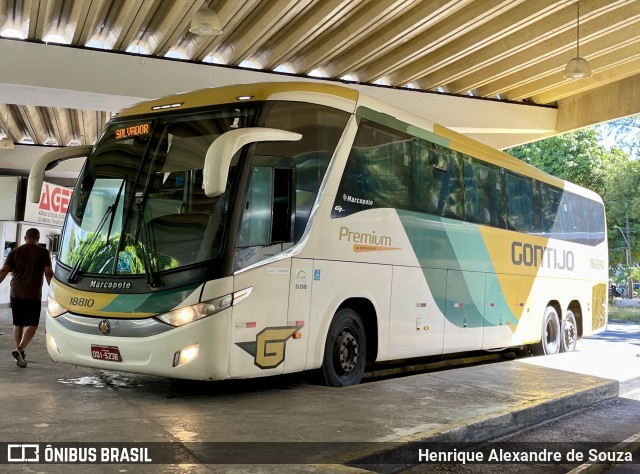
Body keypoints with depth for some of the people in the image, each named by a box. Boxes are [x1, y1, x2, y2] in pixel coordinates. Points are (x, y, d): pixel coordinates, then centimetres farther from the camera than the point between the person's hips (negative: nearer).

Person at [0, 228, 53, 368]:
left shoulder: (15, 252, 7)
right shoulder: (43, 252, -1)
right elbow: (48, 273, -7)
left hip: (16, 293, 4)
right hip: (33, 294, -4)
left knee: (18, 324, 14)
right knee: (32, 325, 0)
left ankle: (20, 355, 21)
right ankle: (19, 350, -19)